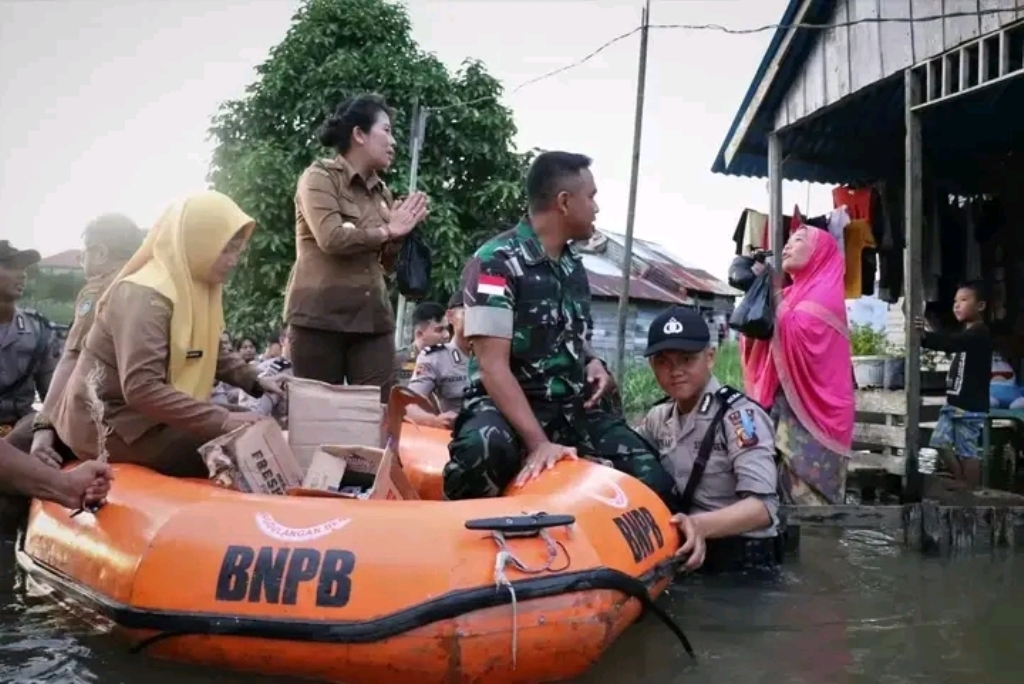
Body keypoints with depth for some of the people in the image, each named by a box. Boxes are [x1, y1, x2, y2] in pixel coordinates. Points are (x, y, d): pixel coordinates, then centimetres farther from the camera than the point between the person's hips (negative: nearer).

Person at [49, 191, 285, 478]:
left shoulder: (195, 287, 4)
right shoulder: (145, 296, -24)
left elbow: (210, 352, 18)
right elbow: (142, 389, -33)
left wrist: (255, 381, 2)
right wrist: (222, 421, -34)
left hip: (153, 415, 9)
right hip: (114, 423, -9)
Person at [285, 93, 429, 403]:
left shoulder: (381, 192, 17)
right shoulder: (319, 176, -1)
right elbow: (331, 238, -17)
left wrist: (402, 232, -1)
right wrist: (386, 231, -5)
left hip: (372, 317, 6)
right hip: (320, 316, -5)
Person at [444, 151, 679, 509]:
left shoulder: (574, 266, 12)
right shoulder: (496, 262, -13)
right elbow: (493, 365, -19)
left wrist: (592, 362, 3)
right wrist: (539, 442, -29)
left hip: (573, 407, 7)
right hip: (506, 405, -6)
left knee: (654, 483, -13)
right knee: (484, 449, -40)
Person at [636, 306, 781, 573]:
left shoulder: (739, 415, -16)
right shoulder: (661, 417, 6)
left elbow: (763, 507, -25)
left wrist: (700, 525, -41)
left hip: (743, 562, -5)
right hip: (690, 558, 5)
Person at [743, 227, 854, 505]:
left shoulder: (825, 292, -5)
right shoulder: (794, 294, 18)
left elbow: (794, 332, -20)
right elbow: (760, 335, 12)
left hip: (809, 409, -8)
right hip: (786, 404, 8)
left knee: (806, 498, -8)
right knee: (788, 491, 7)